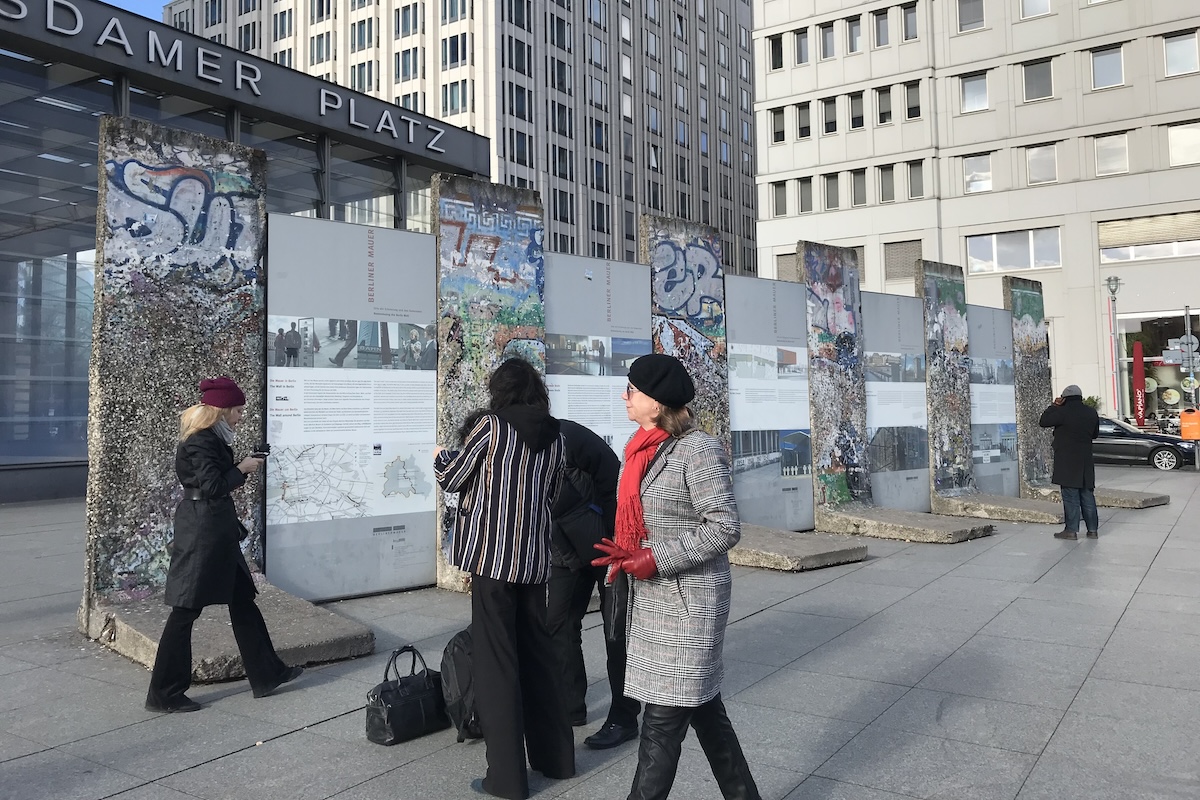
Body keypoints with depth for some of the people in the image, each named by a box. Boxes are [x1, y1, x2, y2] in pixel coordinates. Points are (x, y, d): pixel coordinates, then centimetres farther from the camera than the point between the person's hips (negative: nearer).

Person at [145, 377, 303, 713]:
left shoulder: (211, 439, 13)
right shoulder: (201, 441, -16)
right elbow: (213, 487, -21)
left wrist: (242, 466, 8)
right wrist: (242, 469, -10)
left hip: (217, 533, 11)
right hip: (203, 533, -11)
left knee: (242, 602, 13)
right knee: (186, 610, -1)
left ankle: (267, 674, 21)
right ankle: (164, 694, 11)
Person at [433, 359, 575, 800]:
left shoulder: (491, 424, -9)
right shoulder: (554, 435, 6)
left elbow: (452, 479, 0)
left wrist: (440, 456, 20)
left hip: (492, 557, -5)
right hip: (535, 560, 6)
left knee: (496, 663, 2)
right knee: (538, 656, 17)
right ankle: (556, 757, 27)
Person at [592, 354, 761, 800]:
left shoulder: (697, 450, -17)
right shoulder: (644, 449, 9)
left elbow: (725, 528, -19)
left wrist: (655, 560, -20)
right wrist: (628, 553, 1)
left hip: (687, 600, -9)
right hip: (651, 598, 9)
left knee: (663, 718, 0)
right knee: (702, 706, 18)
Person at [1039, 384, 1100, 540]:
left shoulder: (1063, 412, -15)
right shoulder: (1092, 412, 8)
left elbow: (1043, 421, -8)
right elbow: (1095, 434, 19)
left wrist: (1054, 406, 0)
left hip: (1067, 463, -6)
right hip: (1085, 462, 6)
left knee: (1070, 496, -4)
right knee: (1087, 495, 11)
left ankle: (1071, 530, -2)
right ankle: (1092, 529, 14)